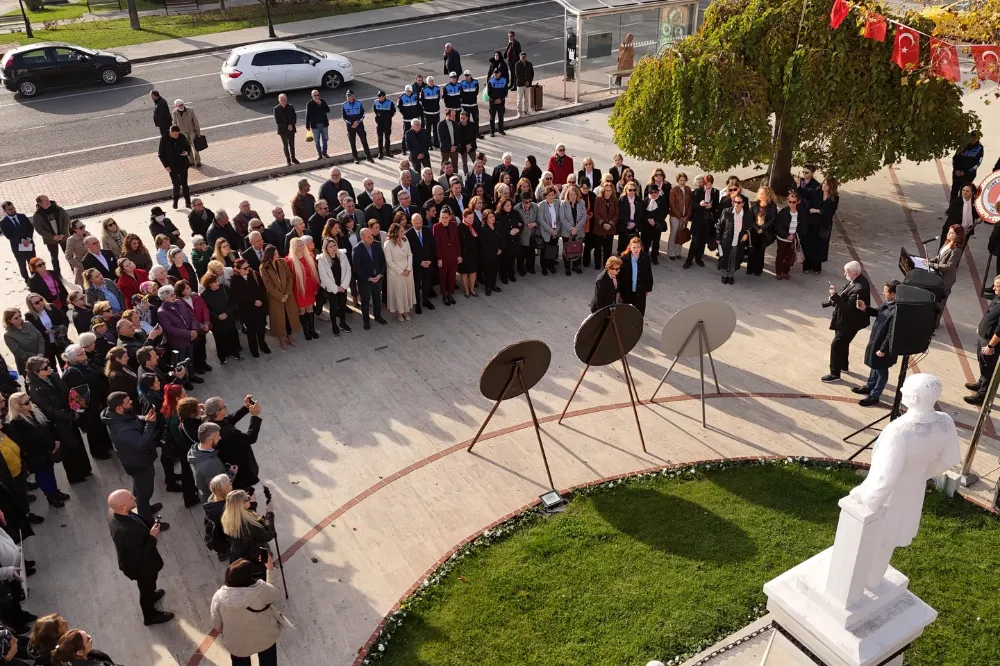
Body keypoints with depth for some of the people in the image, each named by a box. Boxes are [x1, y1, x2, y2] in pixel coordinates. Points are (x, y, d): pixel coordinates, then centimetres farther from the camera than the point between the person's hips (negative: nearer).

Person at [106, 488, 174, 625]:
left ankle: (149, 595, 66)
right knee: (146, 588, 24)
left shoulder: (113, 511, -21)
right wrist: (153, 537, -26)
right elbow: (140, 556, -33)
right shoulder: (126, 531, -46)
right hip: (140, 565, -7)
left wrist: (149, 528, -8)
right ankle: (150, 616, 50)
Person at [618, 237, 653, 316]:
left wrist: (648, 288, 4)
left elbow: (649, 274, -1)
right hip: (626, 291, -1)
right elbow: (619, 275, -10)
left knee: (639, 313, 11)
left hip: (640, 291, 1)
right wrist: (618, 290, -7)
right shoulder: (624, 258, -17)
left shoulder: (645, 258, -12)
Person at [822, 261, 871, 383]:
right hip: (845, 319, 10)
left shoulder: (859, 289, -32)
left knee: (836, 345, -2)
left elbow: (848, 308, -32)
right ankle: (843, 366, 45)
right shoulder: (857, 280, -1)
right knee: (843, 343, 26)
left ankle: (835, 373, 11)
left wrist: (835, 296, -35)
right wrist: (835, 297, -2)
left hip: (849, 322, -10)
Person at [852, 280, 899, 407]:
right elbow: (877, 312, 13)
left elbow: (891, 334, -29)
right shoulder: (888, 303, -6)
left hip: (884, 346, -9)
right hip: (876, 340, 9)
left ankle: (874, 396, 28)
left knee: (881, 370, 12)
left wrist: (883, 349, -21)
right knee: (874, 366, 28)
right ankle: (869, 387, 48)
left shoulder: (897, 312, -34)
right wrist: (865, 308, -6)